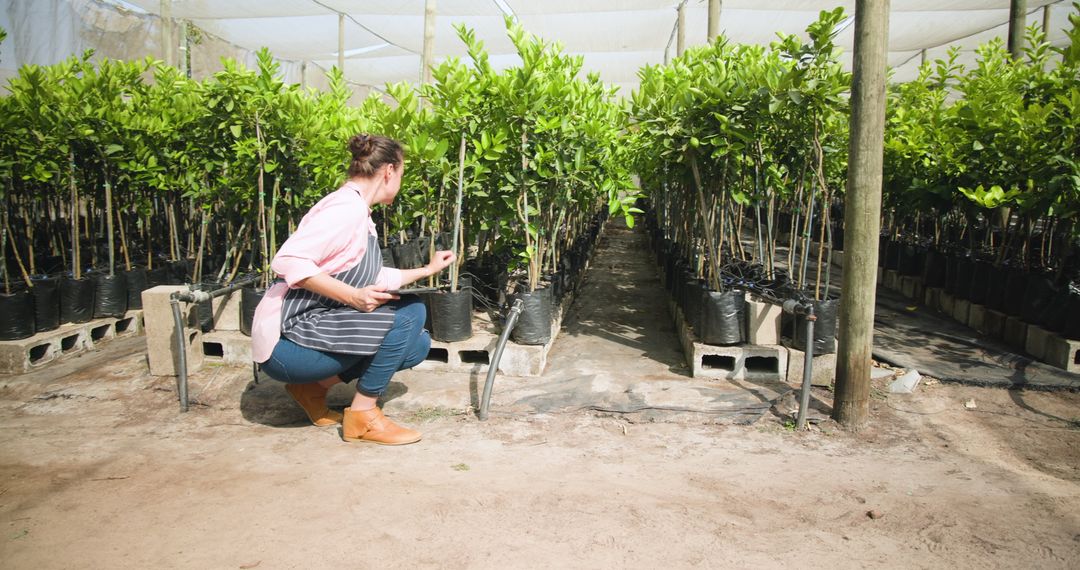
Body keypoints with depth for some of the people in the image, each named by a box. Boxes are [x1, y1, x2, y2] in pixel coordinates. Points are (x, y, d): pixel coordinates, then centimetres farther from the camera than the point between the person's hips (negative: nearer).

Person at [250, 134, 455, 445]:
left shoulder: (359, 213, 13)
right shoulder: (348, 206, -18)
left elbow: (375, 280, 22)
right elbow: (288, 260, -29)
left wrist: (427, 270, 30)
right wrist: (353, 297, -27)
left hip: (311, 328, 10)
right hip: (285, 340, -10)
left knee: (417, 345, 8)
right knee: (407, 316, -20)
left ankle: (314, 387, 13)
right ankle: (363, 415, -5)